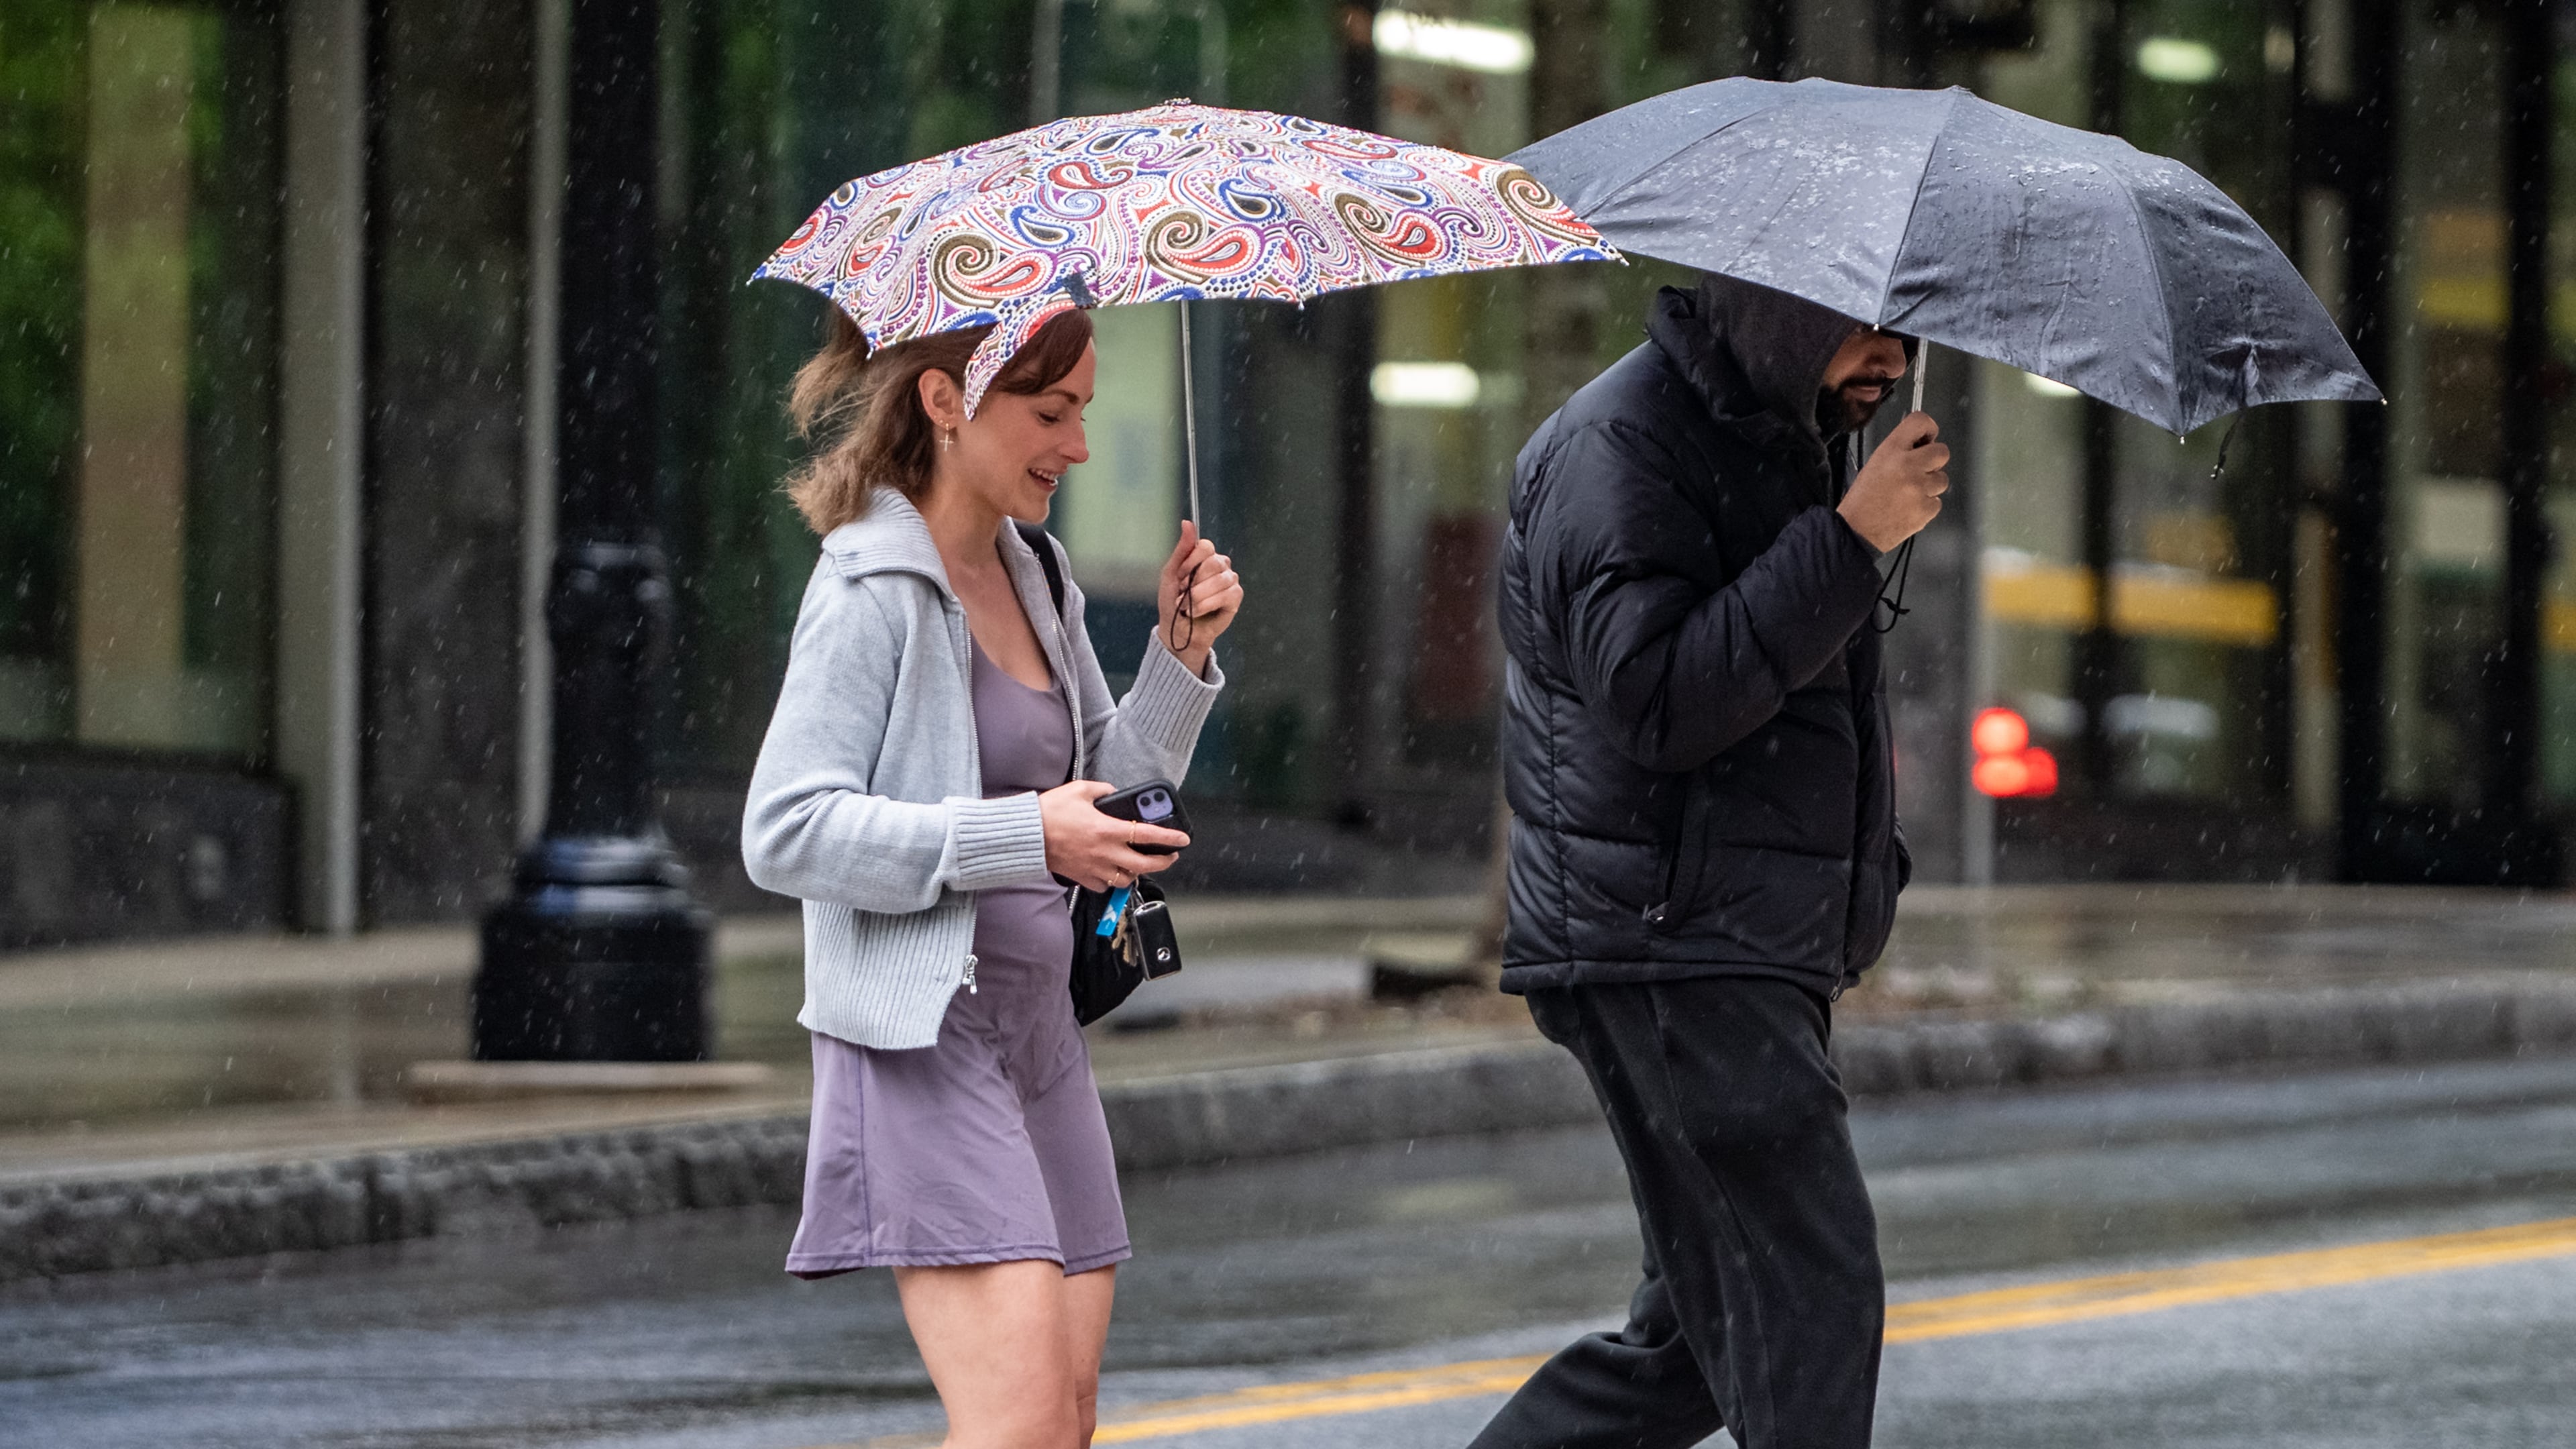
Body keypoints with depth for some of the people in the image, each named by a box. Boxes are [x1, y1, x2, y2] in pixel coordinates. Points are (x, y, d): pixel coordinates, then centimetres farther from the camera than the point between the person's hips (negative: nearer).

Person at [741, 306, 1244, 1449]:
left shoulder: (1031, 577, 14)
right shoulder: (873, 591, -11)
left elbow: (1111, 791, 21)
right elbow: (786, 832, -18)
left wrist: (1179, 656, 4)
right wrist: (1025, 836, -22)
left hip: (1039, 1030, 9)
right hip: (923, 1041, -9)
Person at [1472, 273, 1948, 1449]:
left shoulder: (1793, 440, 18)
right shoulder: (1618, 445, -12)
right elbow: (1657, 697, -24)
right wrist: (1850, 540, -25)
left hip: (1760, 952, 10)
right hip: (1669, 947, -10)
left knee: (1707, 1329, 10)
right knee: (1806, 1301, -13)